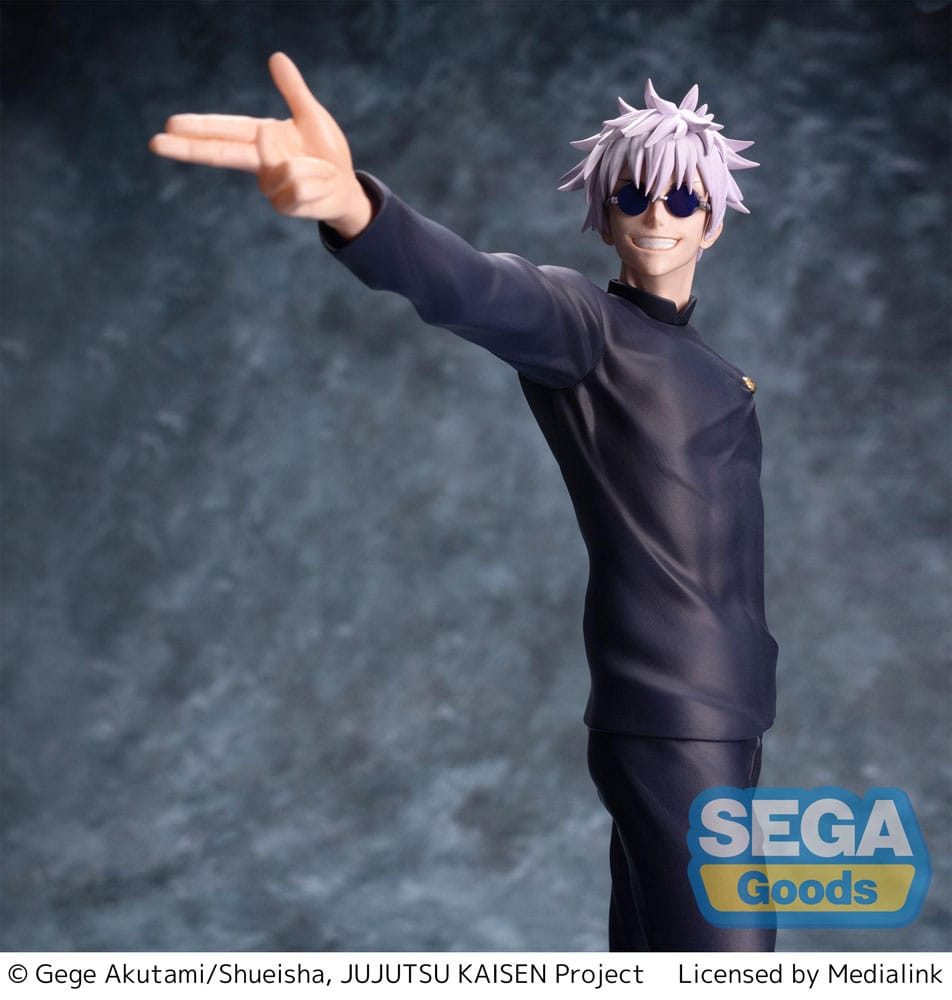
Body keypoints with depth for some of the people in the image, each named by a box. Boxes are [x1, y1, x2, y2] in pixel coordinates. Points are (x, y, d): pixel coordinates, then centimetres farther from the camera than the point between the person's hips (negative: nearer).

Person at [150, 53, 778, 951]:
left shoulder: (702, 368, 20)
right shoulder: (580, 323, -6)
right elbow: (475, 289, -32)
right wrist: (356, 207, -49)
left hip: (723, 715, 8)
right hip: (667, 718, -8)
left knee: (657, 942, 11)